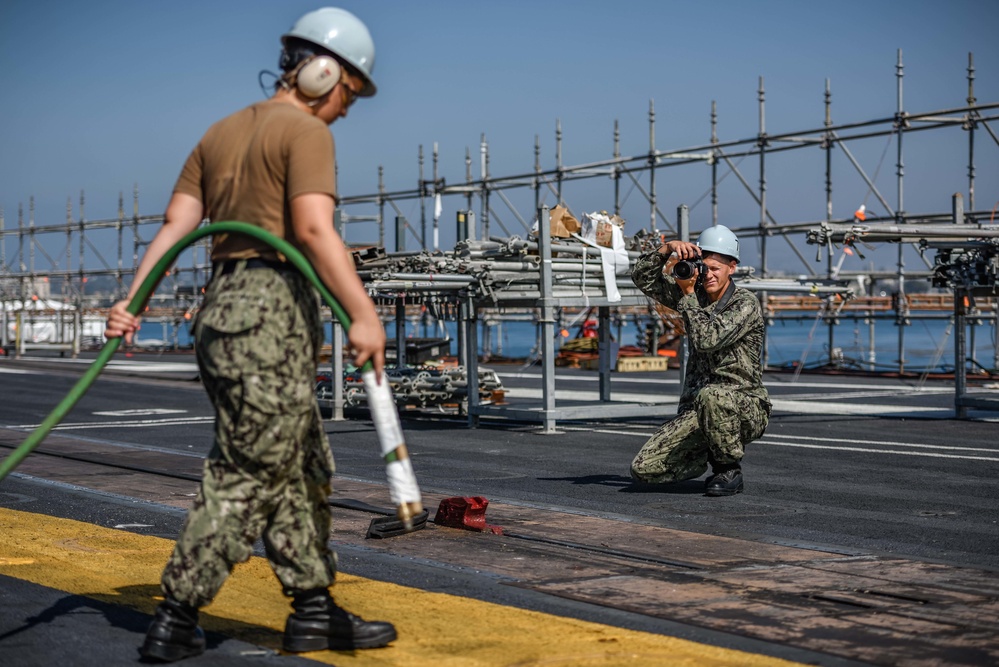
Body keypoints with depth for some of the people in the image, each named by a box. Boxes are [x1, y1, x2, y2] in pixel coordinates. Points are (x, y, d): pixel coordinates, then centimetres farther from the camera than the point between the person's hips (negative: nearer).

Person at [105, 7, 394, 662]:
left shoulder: (221, 133, 19)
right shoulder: (306, 131, -7)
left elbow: (176, 223, 11)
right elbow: (314, 229, -21)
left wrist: (132, 300, 5)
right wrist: (364, 314, -26)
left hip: (224, 310, 9)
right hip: (272, 315, -9)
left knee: (303, 470, 15)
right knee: (247, 478, -3)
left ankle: (314, 610, 19)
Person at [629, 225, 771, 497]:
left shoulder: (745, 303, -9)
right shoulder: (695, 295, 10)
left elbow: (707, 339, -23)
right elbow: (643, 278, 10)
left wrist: (687, 294, -14)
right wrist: (667, 249, -6)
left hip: (746, 407, -5)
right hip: (697, 410, 5)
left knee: (710, 396, -42)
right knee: (643, 469, -12)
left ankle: (730, 469, -16)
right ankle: (705, 457, 17)